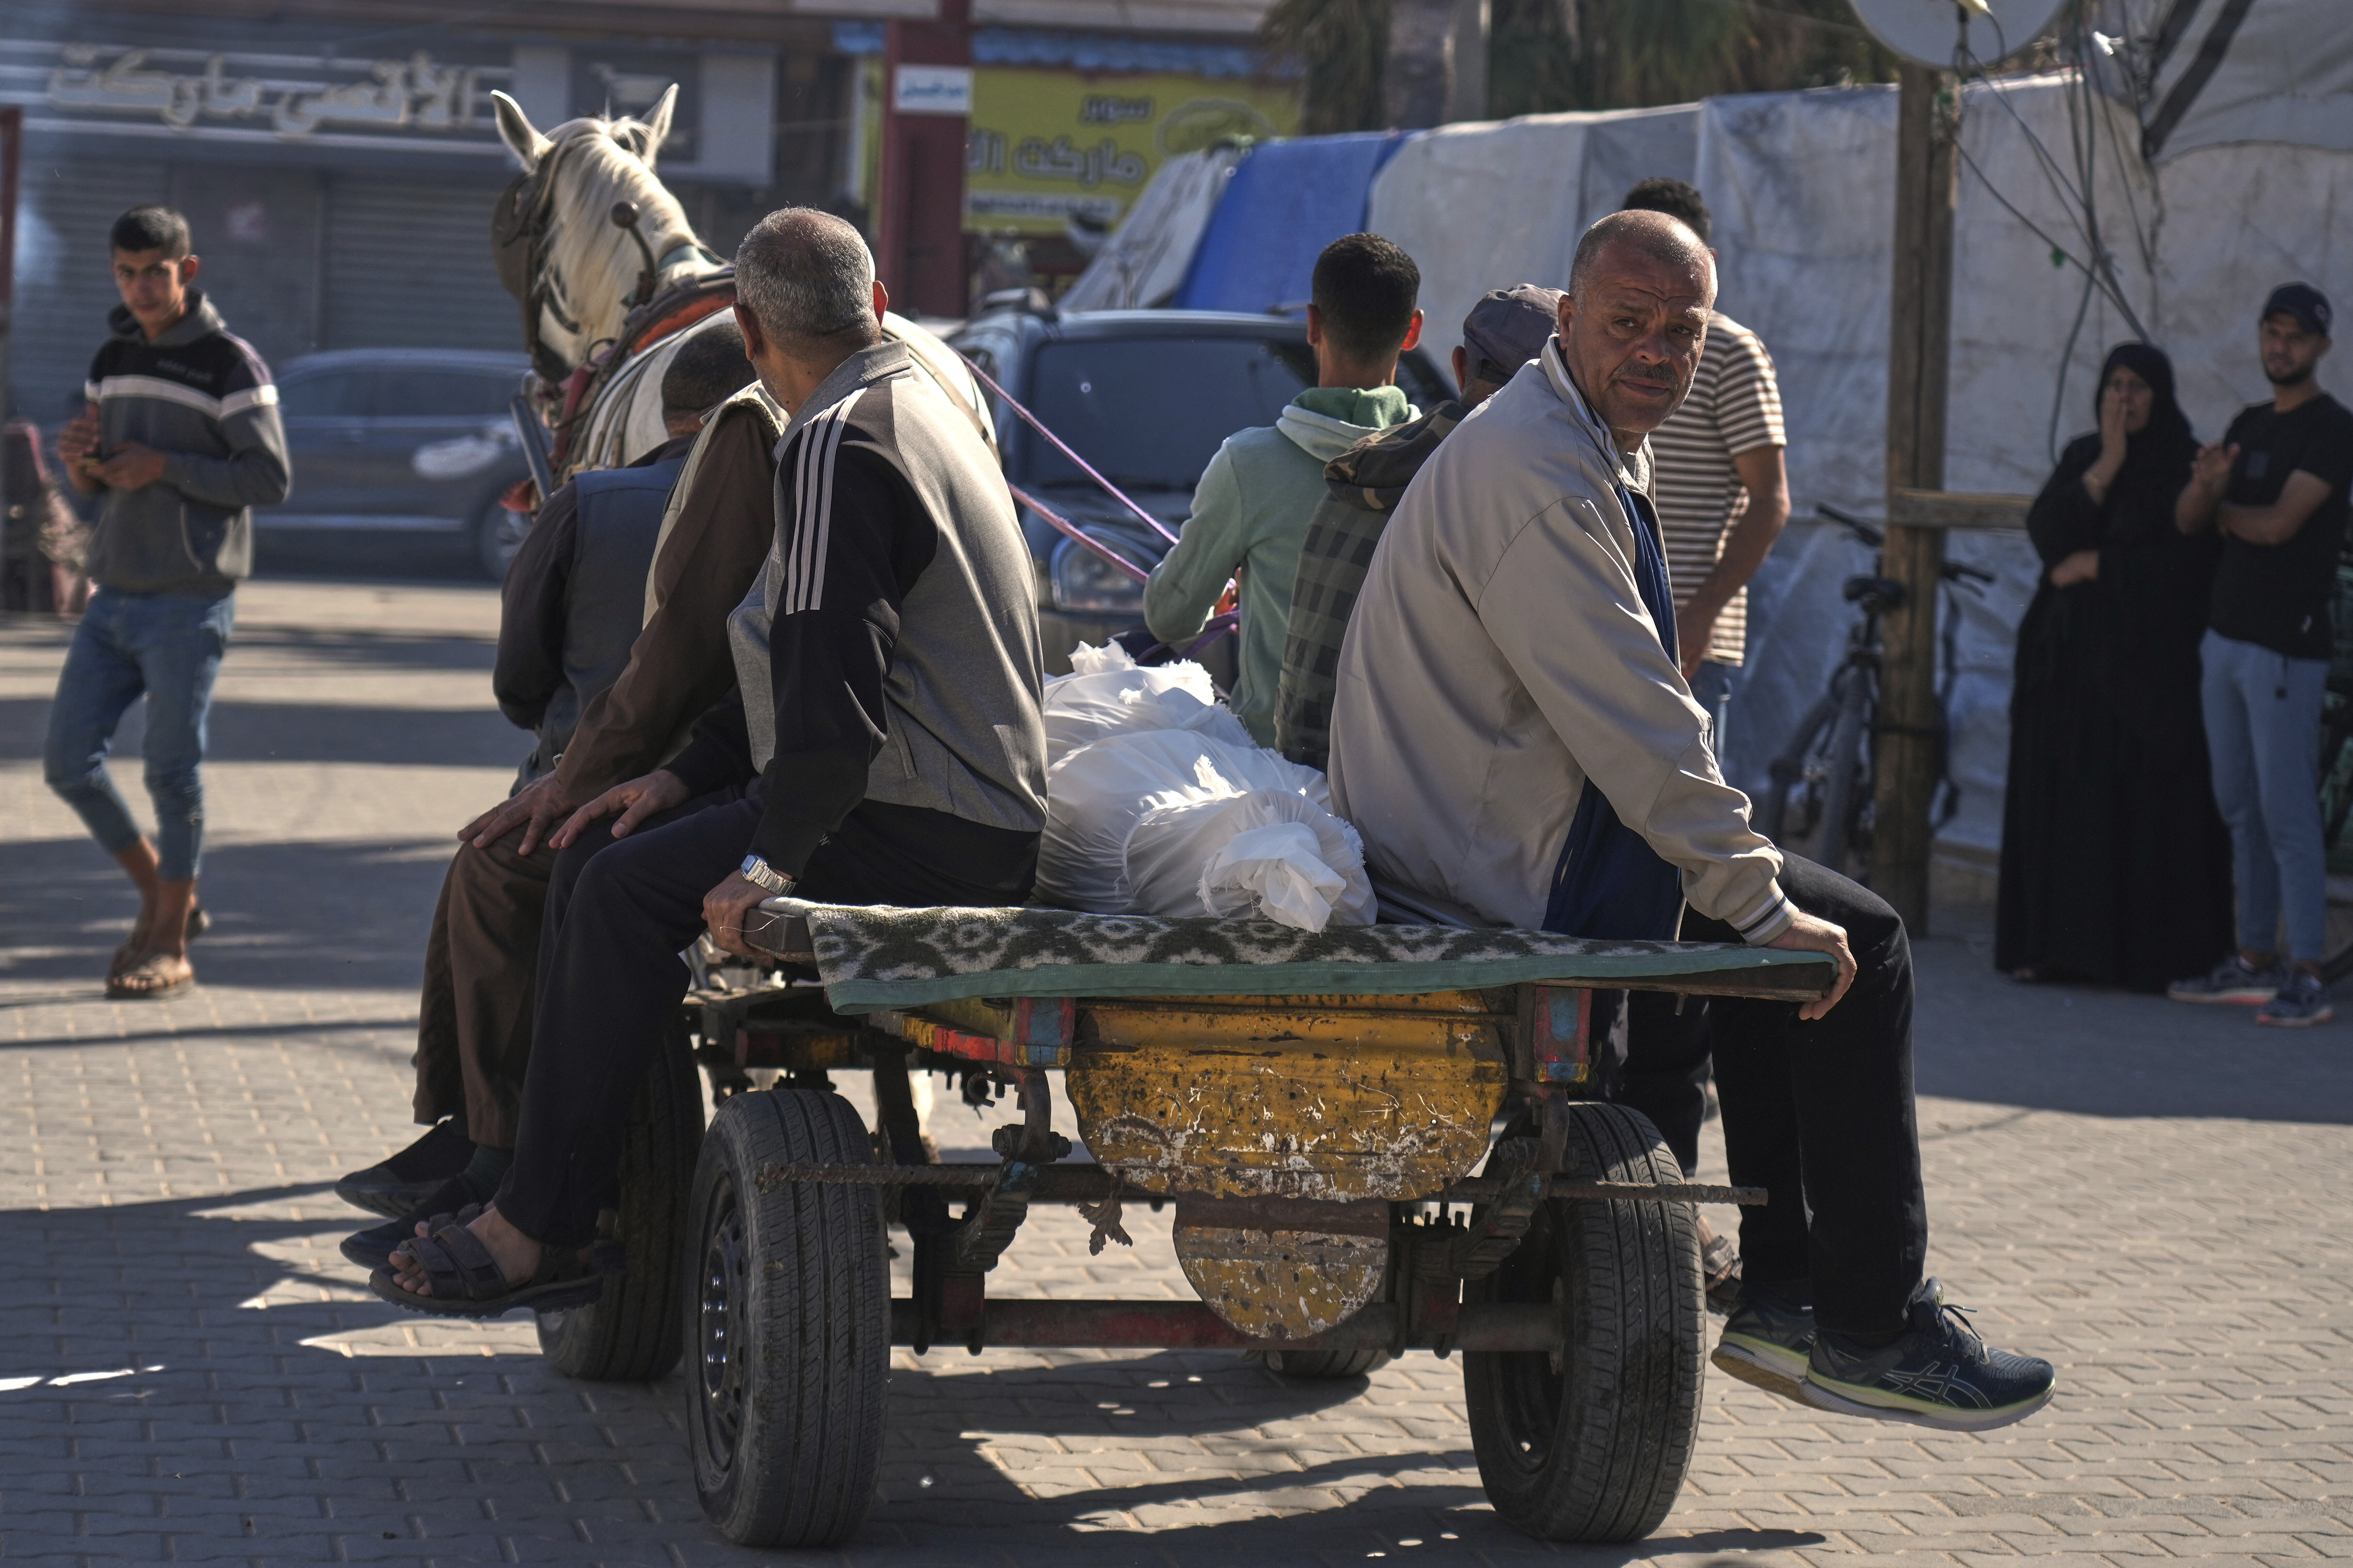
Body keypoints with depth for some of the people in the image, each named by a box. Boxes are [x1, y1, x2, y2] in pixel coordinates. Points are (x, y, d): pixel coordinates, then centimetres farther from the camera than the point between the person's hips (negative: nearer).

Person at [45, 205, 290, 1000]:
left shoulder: (232, 366, -7)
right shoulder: (112, 360, 13)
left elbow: (271, 478, -11)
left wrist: (165, 467, -16)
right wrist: (80, 463, -3)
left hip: (190, 602, -6)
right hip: (114, 597, 6)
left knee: (173, 769, -3)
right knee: (68, 760, 3)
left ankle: (170, 946, 7)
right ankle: (163, 894, 21)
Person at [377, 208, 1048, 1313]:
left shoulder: (840, 446, -16)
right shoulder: (917, 406, 19)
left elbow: (831, 686, -25)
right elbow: (799, 652, 22)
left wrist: (776, 858, -20)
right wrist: (686, 775, 14)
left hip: (926, 836, -10)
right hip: (963, 808, 10)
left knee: (630, 889, -16)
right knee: (600, 855, 7)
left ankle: (542, 1231, -13)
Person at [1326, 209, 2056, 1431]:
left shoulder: (1594, 453, 15)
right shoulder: (1537, 472, -21)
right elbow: (1637, 731, -24)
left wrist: (1755, 893, 16)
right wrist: (1763, 905, -18)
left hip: (1474, 842, 11)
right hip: (1513, 874, -11)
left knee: (1776, 923, 24)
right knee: (1852, 945, -5)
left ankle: (1781, 1292, 22)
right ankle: (1872, 1328, 2)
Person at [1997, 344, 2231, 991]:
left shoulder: (2186, 467, -1)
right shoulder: (2081, 457, 13)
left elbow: (2189, 561, -11)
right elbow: (2044, 531, -2)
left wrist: (2097, 563, -9)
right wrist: (2105, 470, -11)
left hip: (2148, 663, -5)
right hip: (2070, 658, 5)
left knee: (2146, 806, -6)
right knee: (2059, 799, 3)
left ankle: (2147, 953, -4)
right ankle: (2052, 943, 7)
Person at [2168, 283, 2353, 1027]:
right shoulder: (2249, 426, 16)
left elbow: (2279, 524, -17)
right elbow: (2188, 519, 8)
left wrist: (2226, 510, 3)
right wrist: (2206, 482, -15)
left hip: (2286, 645, -8)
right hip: (2226, 637, 8)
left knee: (2287, 812, -9)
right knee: (2239, 808, 10)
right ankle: (2255, 960, 17)